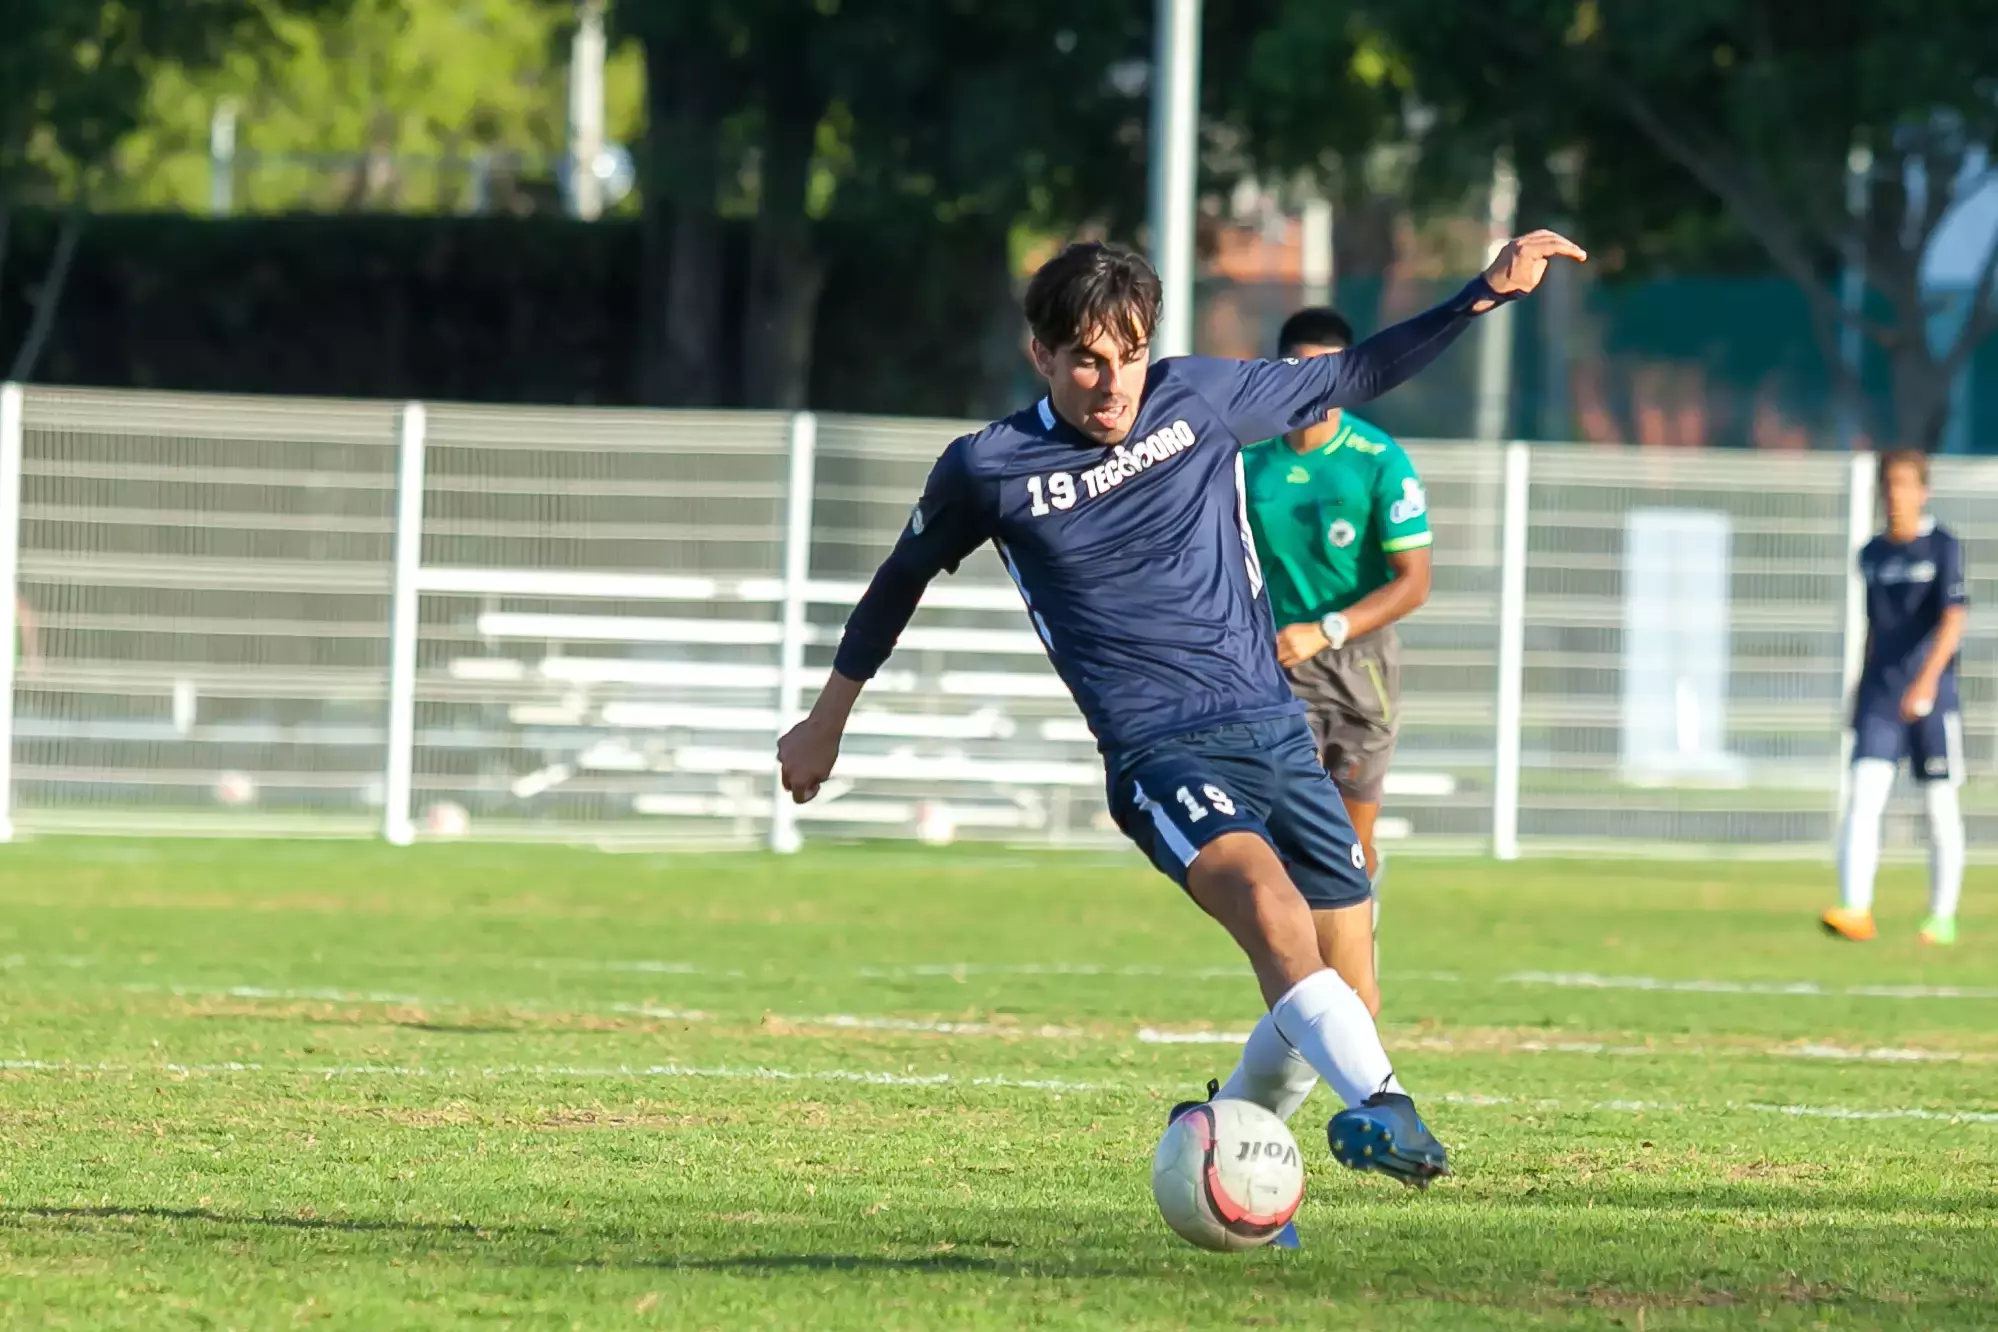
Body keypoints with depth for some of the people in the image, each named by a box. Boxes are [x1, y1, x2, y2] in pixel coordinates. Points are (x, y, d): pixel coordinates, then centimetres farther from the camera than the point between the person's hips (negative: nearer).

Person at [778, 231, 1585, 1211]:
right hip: (1161, 753, -5)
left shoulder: (1198, 397, 6)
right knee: (1269, 902, -32)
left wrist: (1488, 293, 16)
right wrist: (827, 718, 25)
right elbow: (902, 577, 17)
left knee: (1334, 977, 3)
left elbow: (1346, 379, 21)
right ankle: (1380, 1103, -50)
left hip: (1277, 727, 5)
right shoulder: (988, 468, 0)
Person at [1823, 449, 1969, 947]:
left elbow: (1953, 620, -17)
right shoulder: (1871, 555, 10)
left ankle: (1942, 917, 15)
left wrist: (1927, 680, -29)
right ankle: (1855, 911, -18)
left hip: (1931, 695, -4)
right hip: (1880, 695, 4)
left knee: (1941, 807, 4)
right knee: (1862, 797, -11)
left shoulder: (1944, 547, -6)